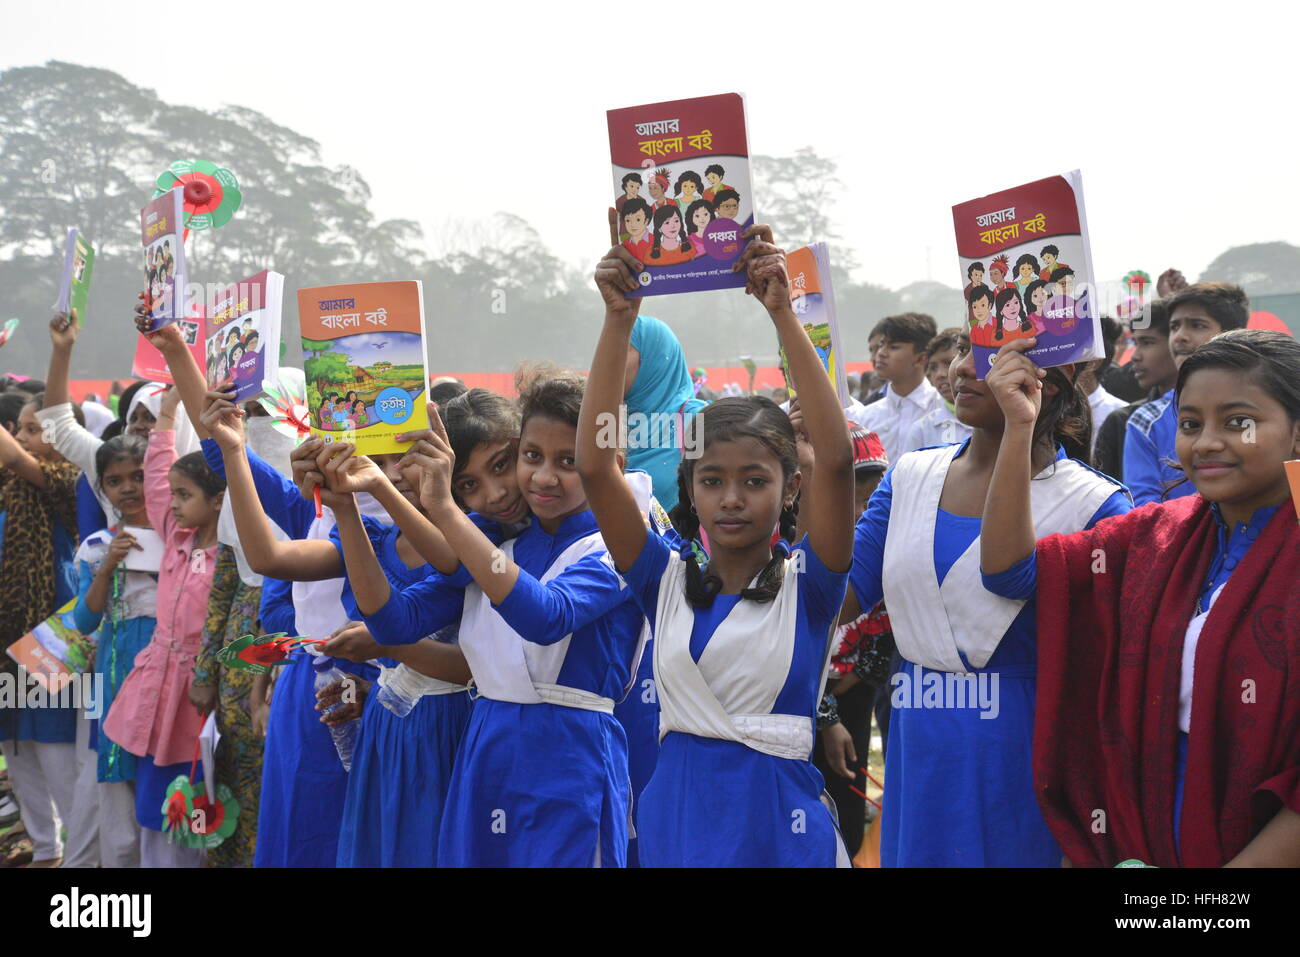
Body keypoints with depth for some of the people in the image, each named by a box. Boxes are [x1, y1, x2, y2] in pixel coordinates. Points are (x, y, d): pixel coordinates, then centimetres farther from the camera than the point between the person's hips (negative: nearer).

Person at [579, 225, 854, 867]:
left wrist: (782, 312, -23)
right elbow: (595, 465, -7)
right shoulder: (667, 579, 3)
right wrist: (619, 319, -14)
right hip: (677, 816, 2)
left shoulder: (805, 583, -4)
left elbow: (836, 458, -18)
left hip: (780, 822, -2)